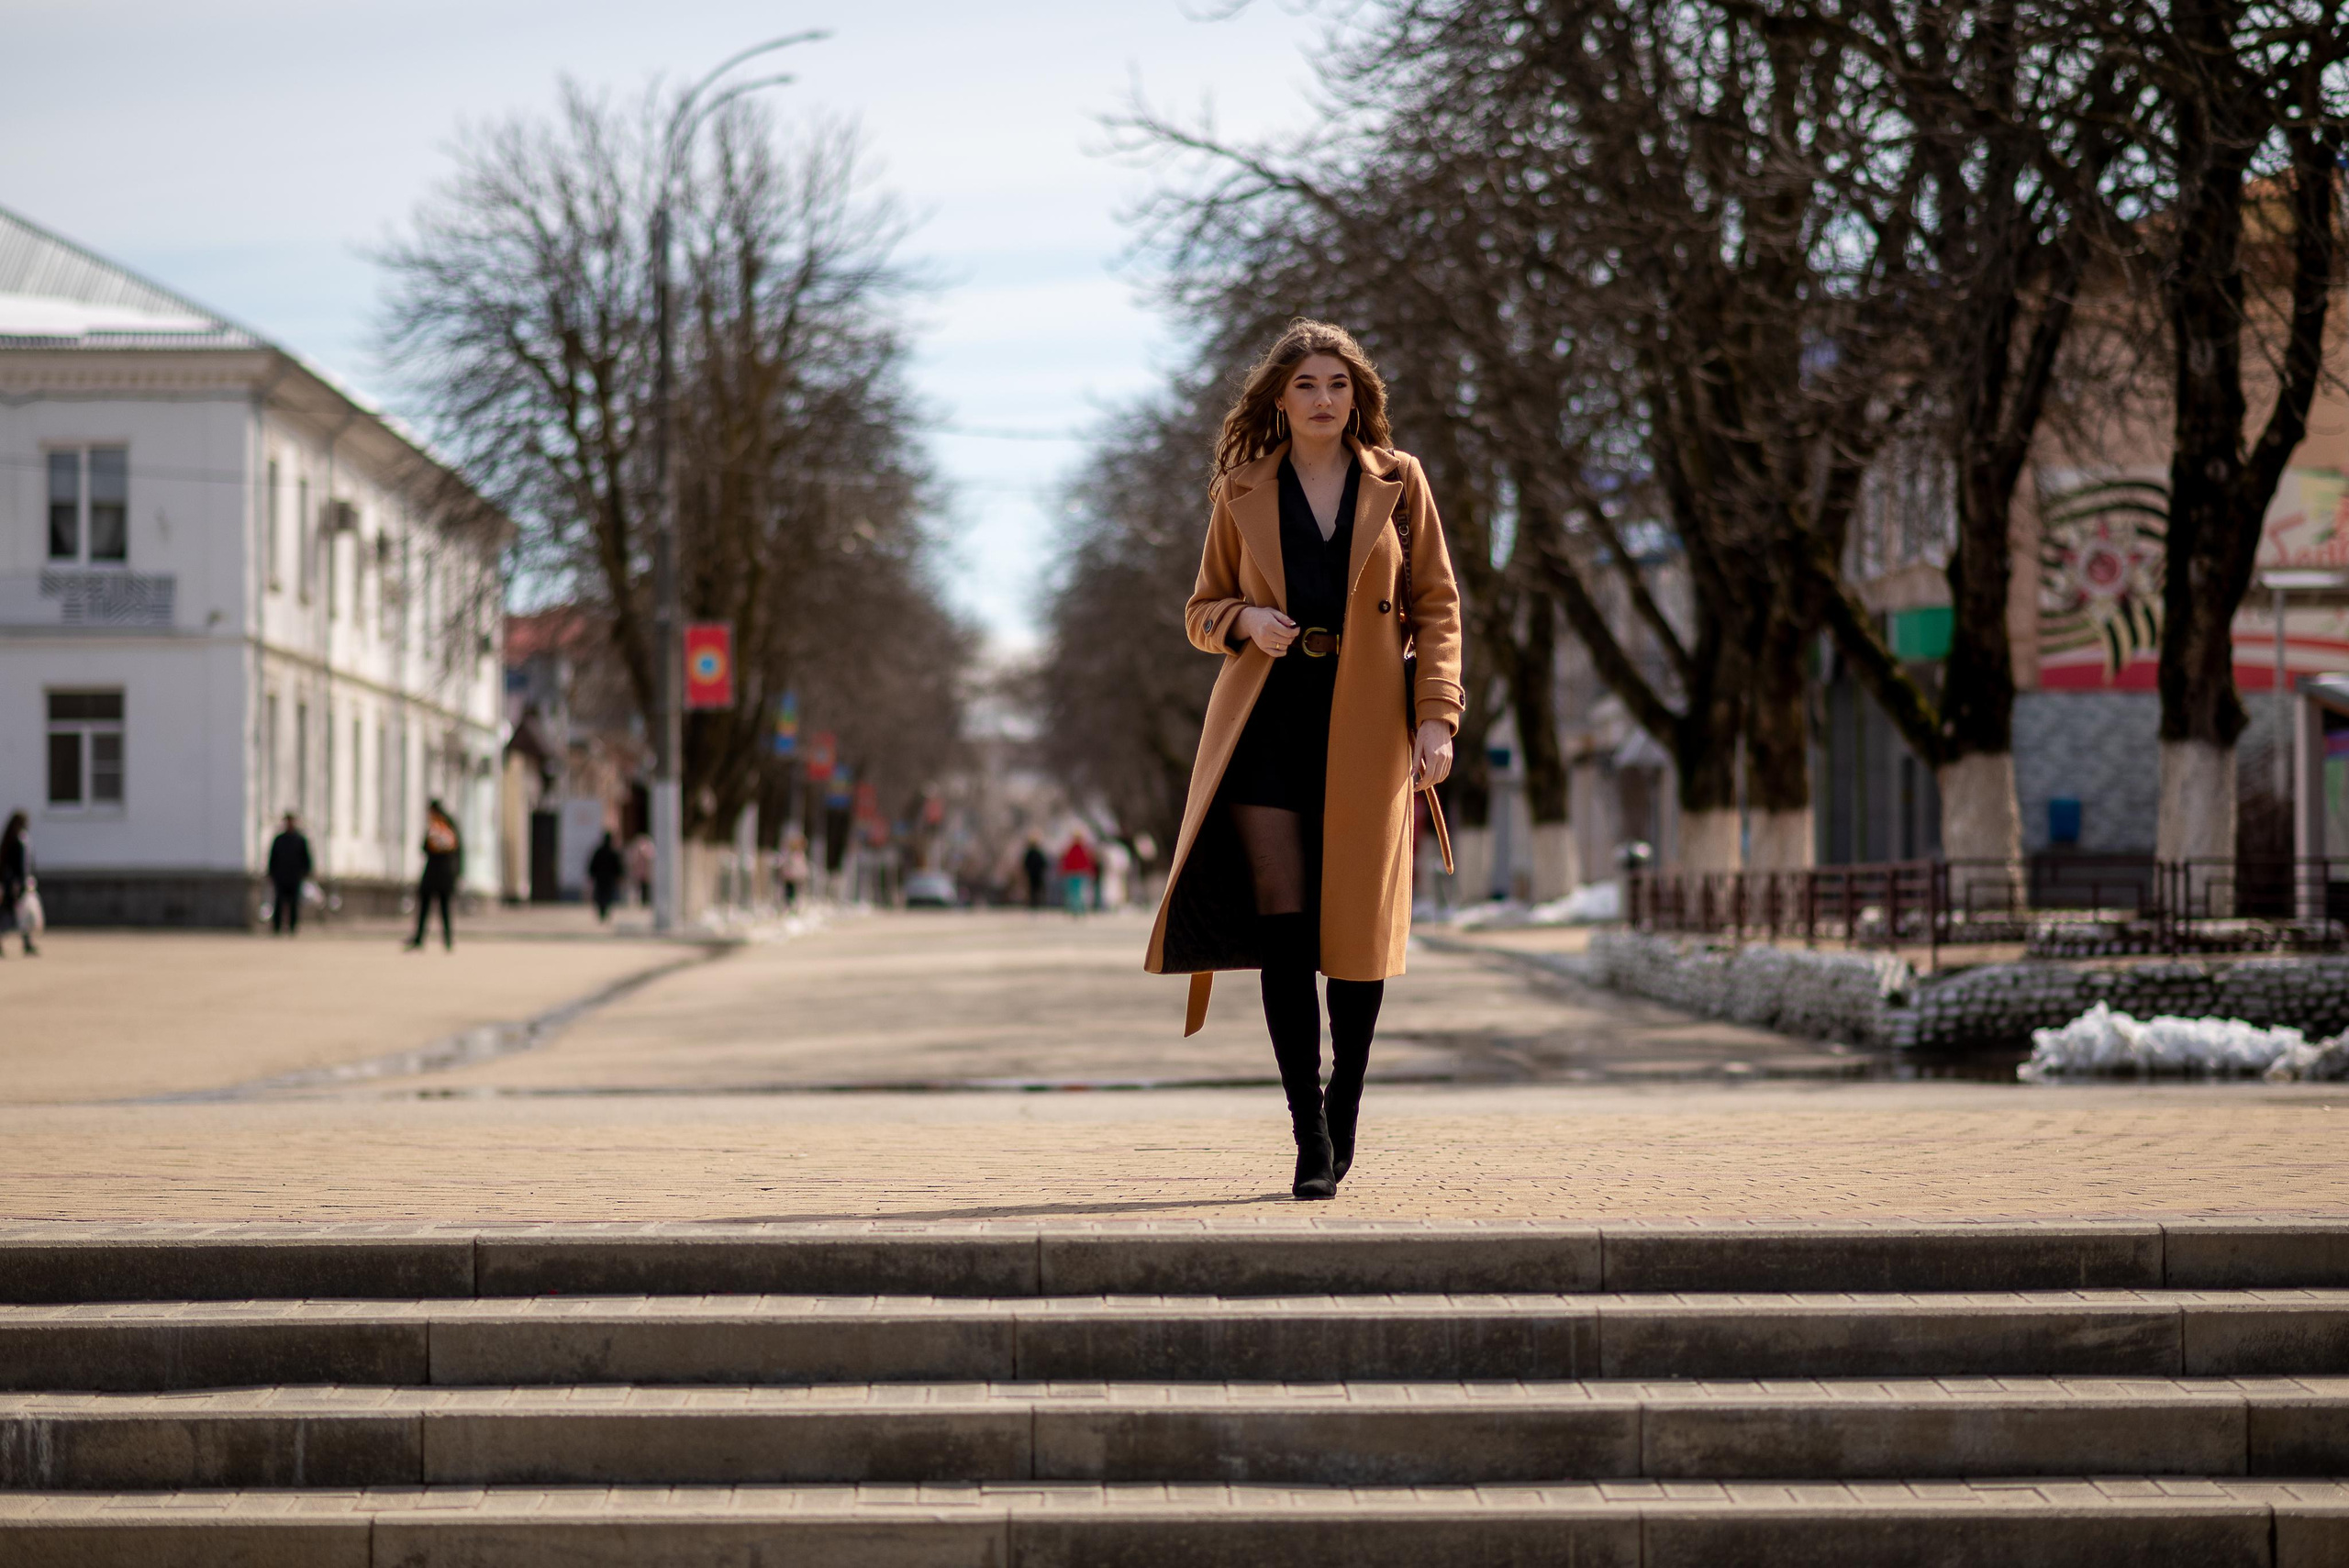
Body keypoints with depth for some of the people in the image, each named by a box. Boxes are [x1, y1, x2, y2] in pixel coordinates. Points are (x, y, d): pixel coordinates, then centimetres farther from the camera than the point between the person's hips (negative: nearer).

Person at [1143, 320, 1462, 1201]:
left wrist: (1437, 716, -4)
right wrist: (1246, 621, -10)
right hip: (1267, 724, 0)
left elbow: (1435, 607, 6)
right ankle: (1310, 1138, -5)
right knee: (1282, 924, -9)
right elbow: (1202, 612, 13)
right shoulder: (1241, 493, 7)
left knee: (1358, 928, 2)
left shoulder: (1397, 483, 6)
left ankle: (1344, 1117, 21)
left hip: (1364, 729, 0)